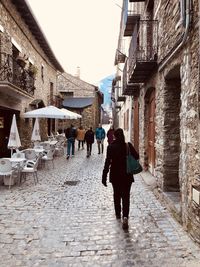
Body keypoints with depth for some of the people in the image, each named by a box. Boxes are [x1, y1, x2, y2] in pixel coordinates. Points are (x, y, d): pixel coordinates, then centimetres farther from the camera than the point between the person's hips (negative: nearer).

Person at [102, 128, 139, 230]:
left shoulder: (111, 147, -10)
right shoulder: (128, 145, -7)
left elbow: (107, 162, -13)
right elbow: (136, 157, -2)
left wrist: (104, 176, -10)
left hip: (115, 175, 0)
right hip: (127, 175, 0)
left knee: (117, 194, 20)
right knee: (126, 196, 3)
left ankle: (118, 214, 34)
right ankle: (125, 216, -13)